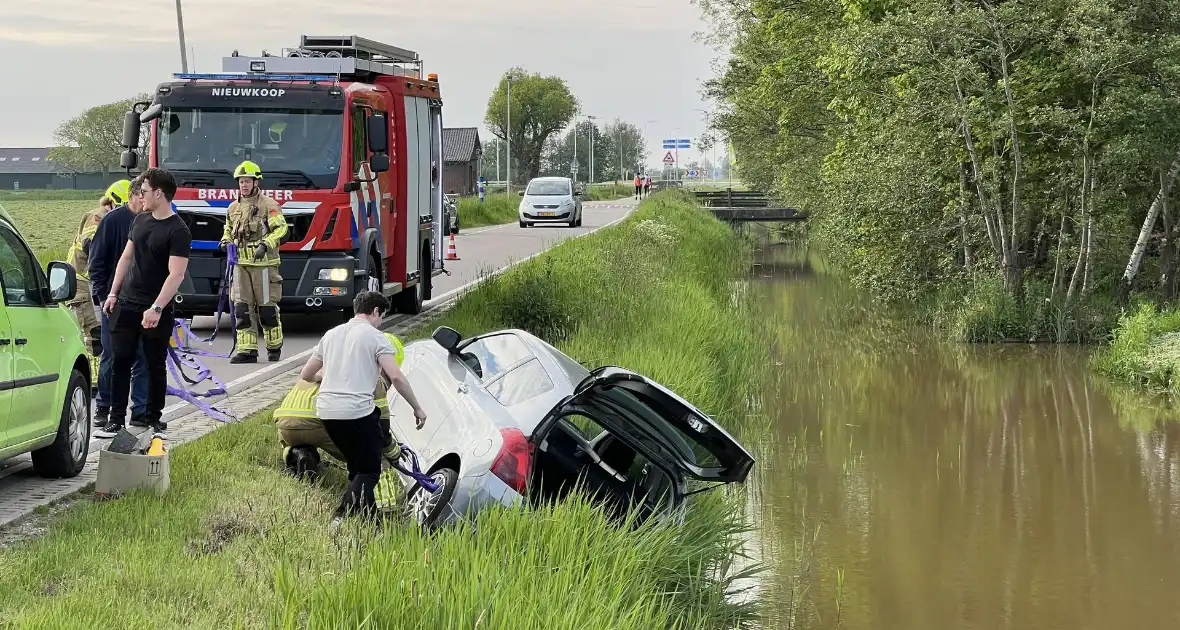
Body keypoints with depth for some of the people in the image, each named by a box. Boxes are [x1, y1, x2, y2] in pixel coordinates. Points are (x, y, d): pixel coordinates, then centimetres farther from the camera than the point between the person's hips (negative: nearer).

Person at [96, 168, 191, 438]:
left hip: (157, 310, -6)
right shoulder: (140, 220, 11)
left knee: (156, 365, 5)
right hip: (126, 304, 6)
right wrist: (113, 293, 13)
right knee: (120, 361, 2)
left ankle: (153, 418, 17)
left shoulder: (178, 231, -13)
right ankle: (116, 419, 4)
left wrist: (157, 308, -26)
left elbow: (176, 274, -19)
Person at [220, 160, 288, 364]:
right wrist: (226, 241, 8)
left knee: (267, 307, 0)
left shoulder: (268, 205, -4)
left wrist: (265, 244, -23)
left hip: (263, 263, -5)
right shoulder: (234, 207, 14)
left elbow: (281, 228, -11)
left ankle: (274, 347, 14)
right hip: (241, 264, 5)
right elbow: (229, 229, 30)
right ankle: (247, 350, 0)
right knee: (242, 308, -1)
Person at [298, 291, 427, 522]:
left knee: (358, 467, 22)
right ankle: (343, 516, -19)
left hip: (326, 411, 7)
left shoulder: (331, 334, 18)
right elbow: (396, 377, -11)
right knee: (369, 471, 0)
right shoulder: (375, 337, -1)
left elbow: (306, 375, 24)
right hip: (357, 411, -7)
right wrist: (417, 408, -1)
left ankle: (369, 519, 22)